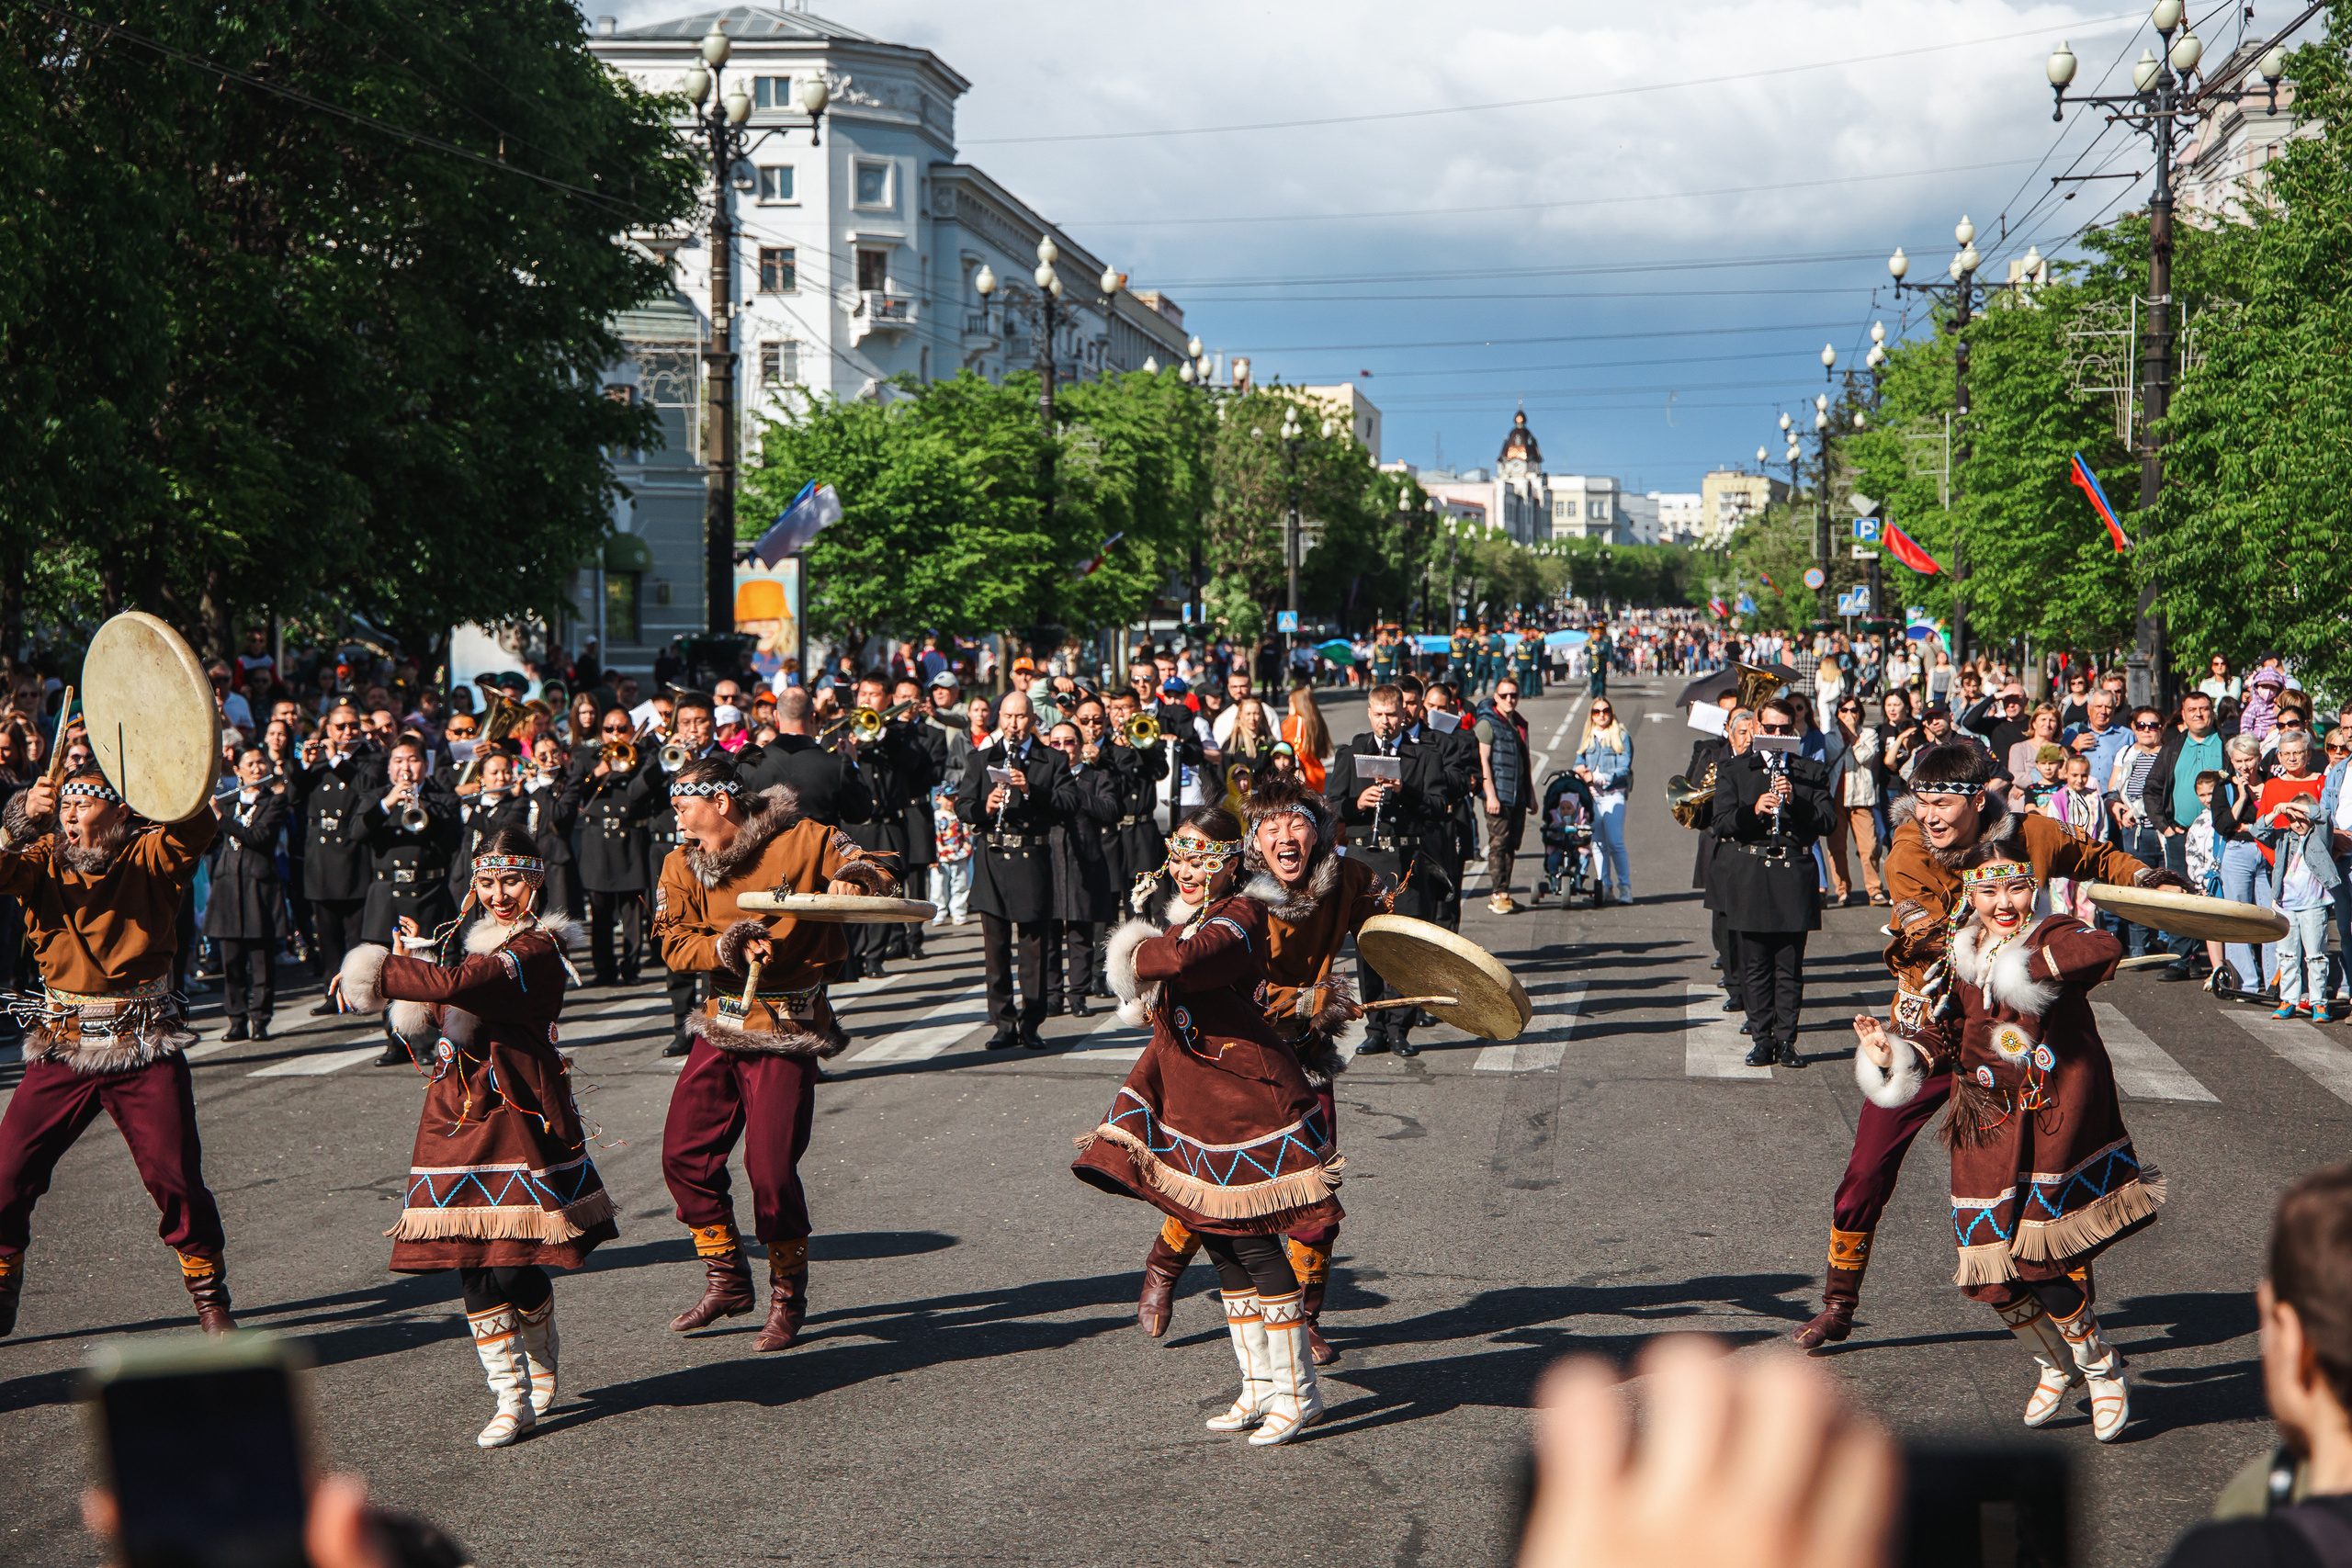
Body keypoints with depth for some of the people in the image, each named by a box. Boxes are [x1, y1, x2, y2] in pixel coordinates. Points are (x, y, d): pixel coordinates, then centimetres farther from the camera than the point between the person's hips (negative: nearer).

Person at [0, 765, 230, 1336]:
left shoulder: (152, 856, 0)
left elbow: (200, 823, -20)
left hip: (145, 1051, -2)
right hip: (61, 1049, 2)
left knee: (174, 1176, -8)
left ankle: (210, 1298, 11)